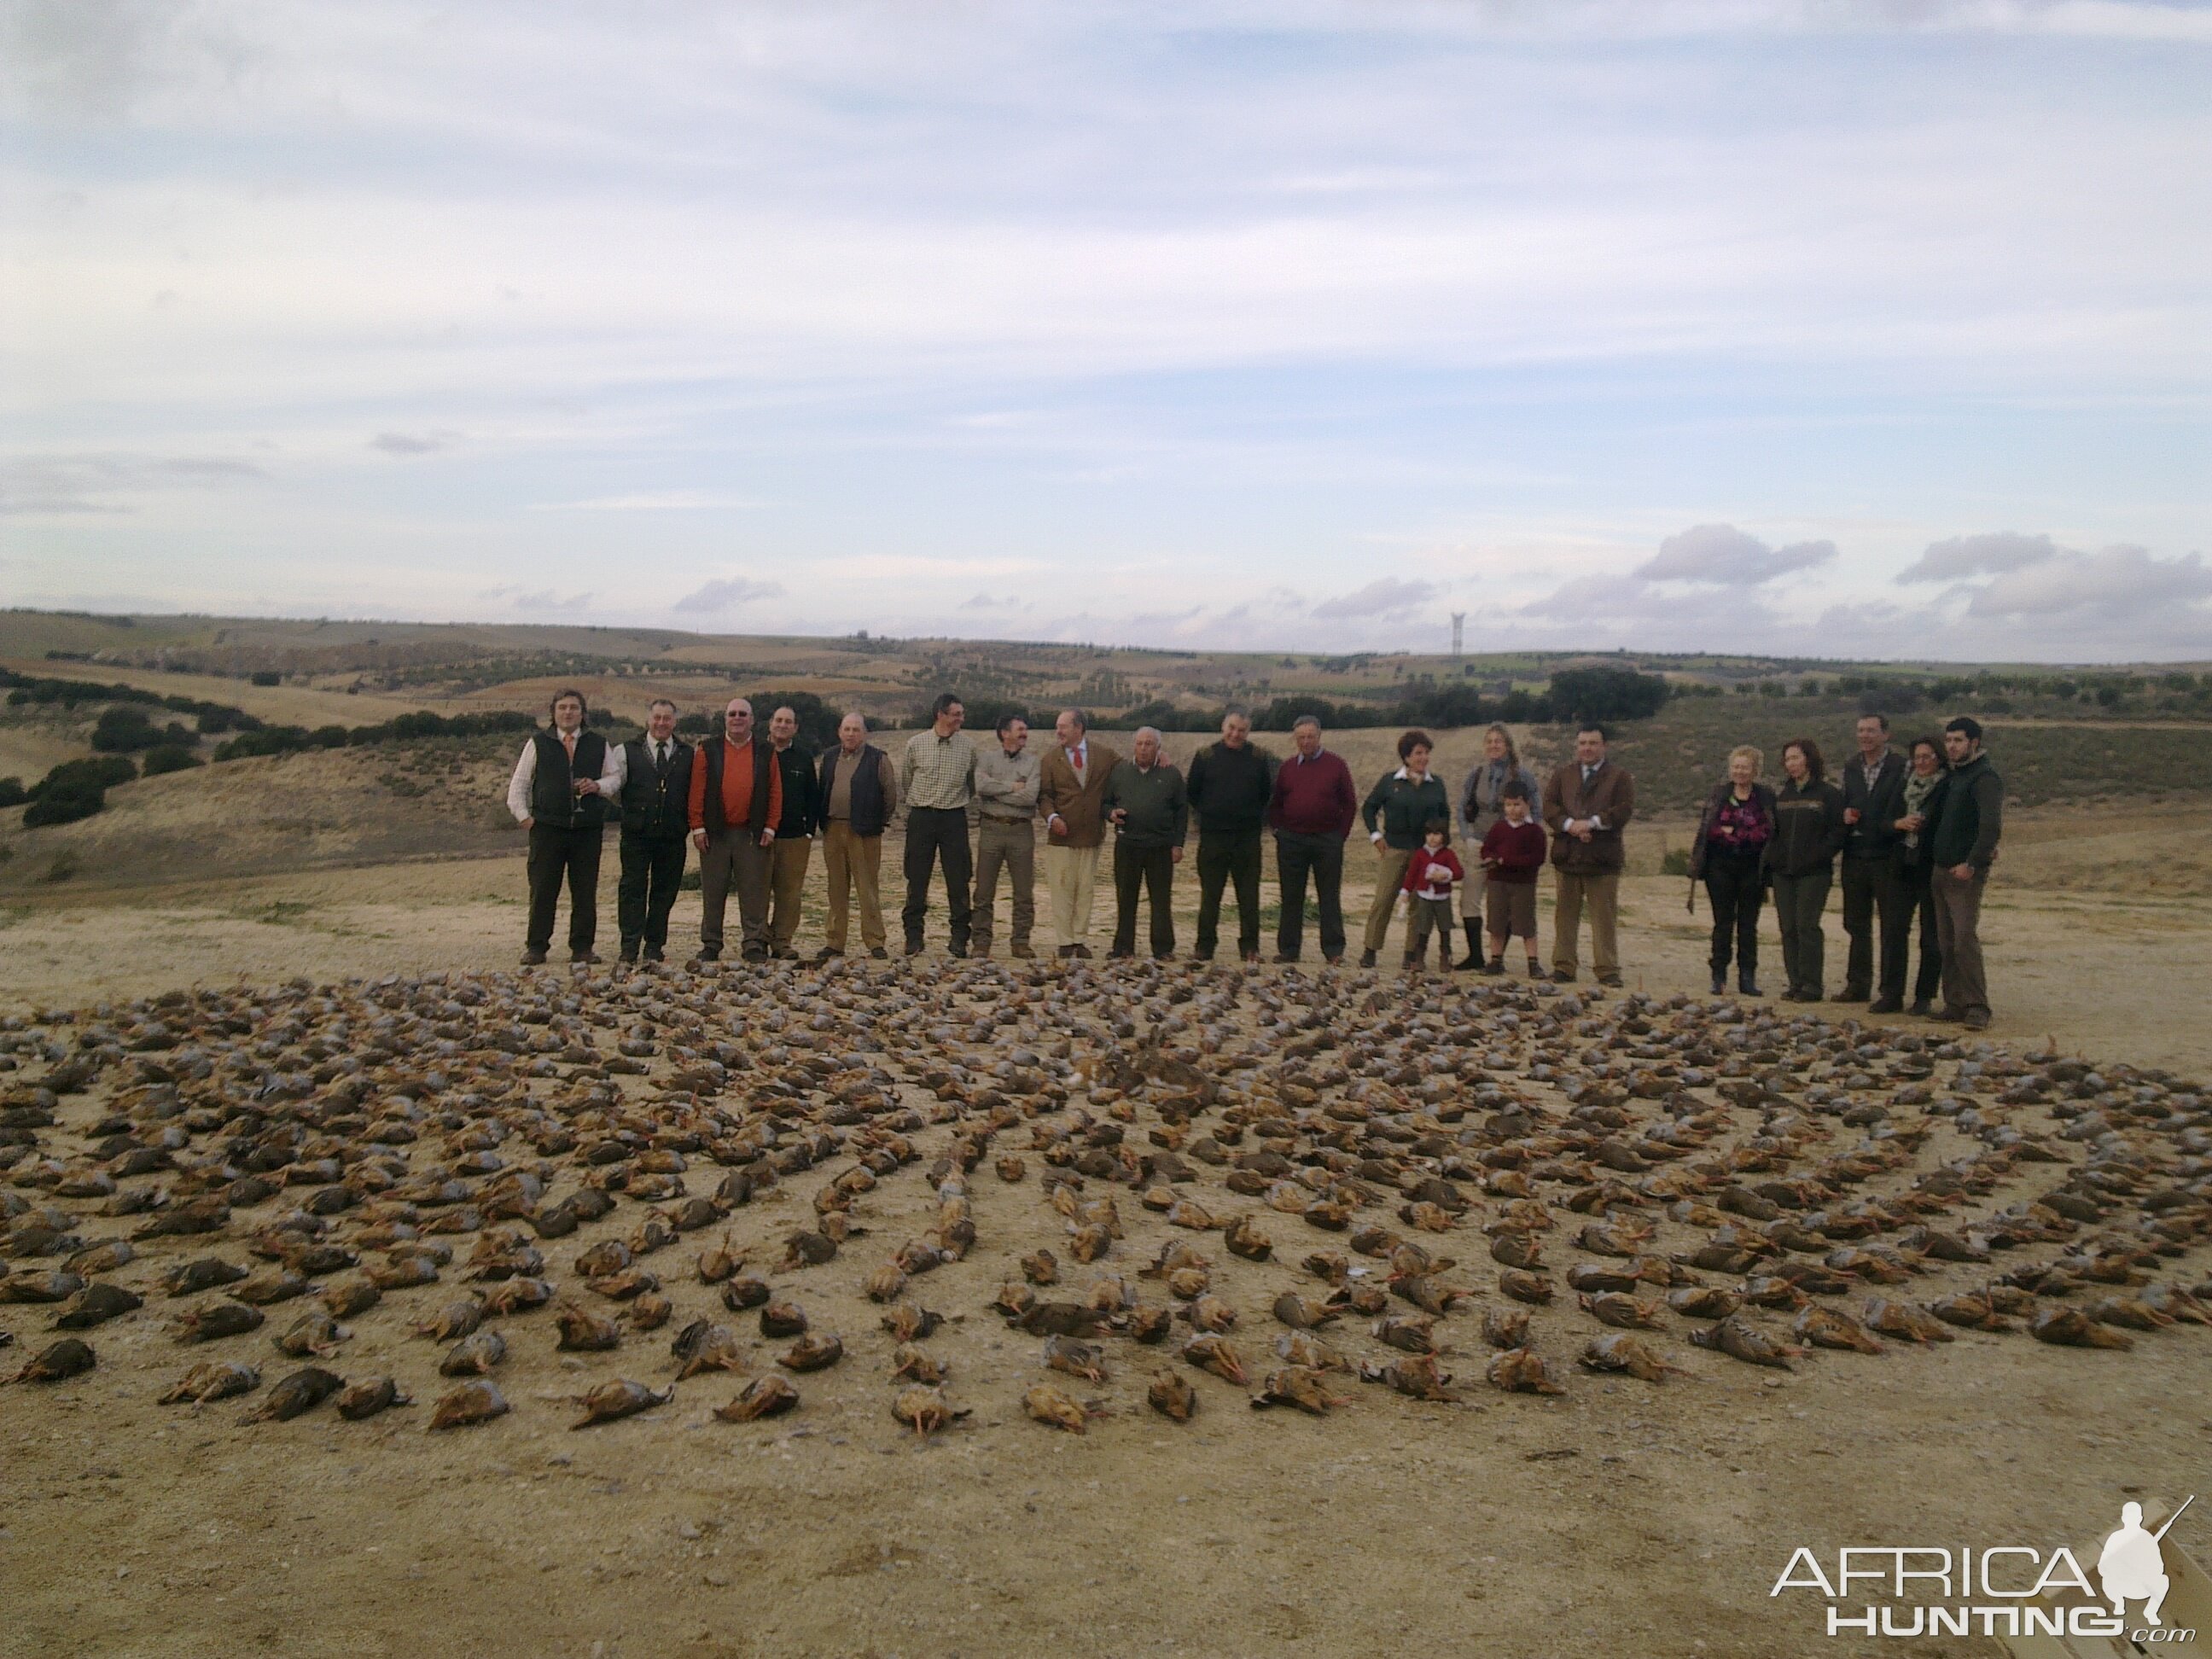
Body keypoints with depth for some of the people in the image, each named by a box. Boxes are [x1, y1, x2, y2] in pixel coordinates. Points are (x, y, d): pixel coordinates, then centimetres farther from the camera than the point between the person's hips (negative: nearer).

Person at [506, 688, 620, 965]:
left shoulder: (598, 745, 11)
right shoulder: (538, 744, 8)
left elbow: (615, 777, 15)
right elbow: (518, 784, 11)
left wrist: (598, 786, -6)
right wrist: (524, 816, 1)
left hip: (588, 828, 1)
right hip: (547, 828, -1)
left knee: (585, 891, 2)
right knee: (542, 891, 0)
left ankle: (582, 948, 9)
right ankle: (536, 947, 7)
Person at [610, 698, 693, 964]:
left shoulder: (688, 755, 10)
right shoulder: (627, 752, 7)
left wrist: (691, 823, 0)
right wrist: (630, 812, -6)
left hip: (673, 835, 1)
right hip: (636, 835, -1)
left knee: (665, 891, 5)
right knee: (633, 889, -2)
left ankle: (655, 946, 13)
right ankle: (630, 946, 1)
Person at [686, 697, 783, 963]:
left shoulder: (766, 753, 8)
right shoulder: (708, 750, 7)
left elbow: (775, 793, 5)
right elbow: (697, 791, 3)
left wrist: (770, 828, -2)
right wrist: (698, 828, -3)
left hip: (753, 835, 0)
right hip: (715, 833, 1)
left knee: (754, 894, -1)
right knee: (713, 893, 6)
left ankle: (756, 945, 4)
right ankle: (710, 946, 14)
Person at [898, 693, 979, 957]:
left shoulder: (968, 745, 3)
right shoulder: (915, 744, -1)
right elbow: (903, 781, 12)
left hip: (954, 817, 1)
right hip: (921, 817, -1)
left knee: (959, 881, 0)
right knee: (917, 880, 2)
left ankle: (959, 940, 8)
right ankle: (913, 939, 10)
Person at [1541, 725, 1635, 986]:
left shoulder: (1619, 778, 5)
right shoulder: (1562, 775, 13)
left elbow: (1624, 810, -8)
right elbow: (1549, 806, 2)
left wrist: (1592, 823, -18)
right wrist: (1570, 824, -15)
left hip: (1603, 858, -3)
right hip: (1566, 856, 3)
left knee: (1604, 917, 0)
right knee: (1565, 915, 7)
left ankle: (1608, 970, 5)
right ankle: (1563, 967, 13)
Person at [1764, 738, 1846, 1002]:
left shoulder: (1829, 794, -1)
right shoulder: (1781, 794, 16)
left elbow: (1838, 832, -6)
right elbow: (1771, 829, 18)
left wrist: (1817, 856, -15)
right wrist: (1771, 858, 6)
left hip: (1814, 872, -5)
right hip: (1783, 871, 5)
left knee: (1807, 925, -10)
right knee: (1788, 928, 4)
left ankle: (1812, 985, -5)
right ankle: (1795, 983, 10)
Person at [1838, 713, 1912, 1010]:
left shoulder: (1903, 768, -6)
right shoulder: (1851, 769, 13)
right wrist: (1845, 816, -1)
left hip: (1888, 859, -6)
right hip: (1855, 857, 6)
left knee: (1893, 928, -2)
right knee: (1857, 926, 13)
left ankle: (1892, 994, 2)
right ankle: (1858, 985, 23)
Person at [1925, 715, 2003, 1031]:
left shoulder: (1985, 778, -10)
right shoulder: (1952, 777, 17)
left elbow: (1992, 826, -20)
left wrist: (1972, 863, -23)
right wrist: (1933, 859, 13)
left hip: (1967, 873, -9)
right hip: (1942, 871, 9)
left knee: (1966, 939, -13)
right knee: (1947, 942, 8)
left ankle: (1977, 1008, -11)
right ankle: (1955, 1004, 13)